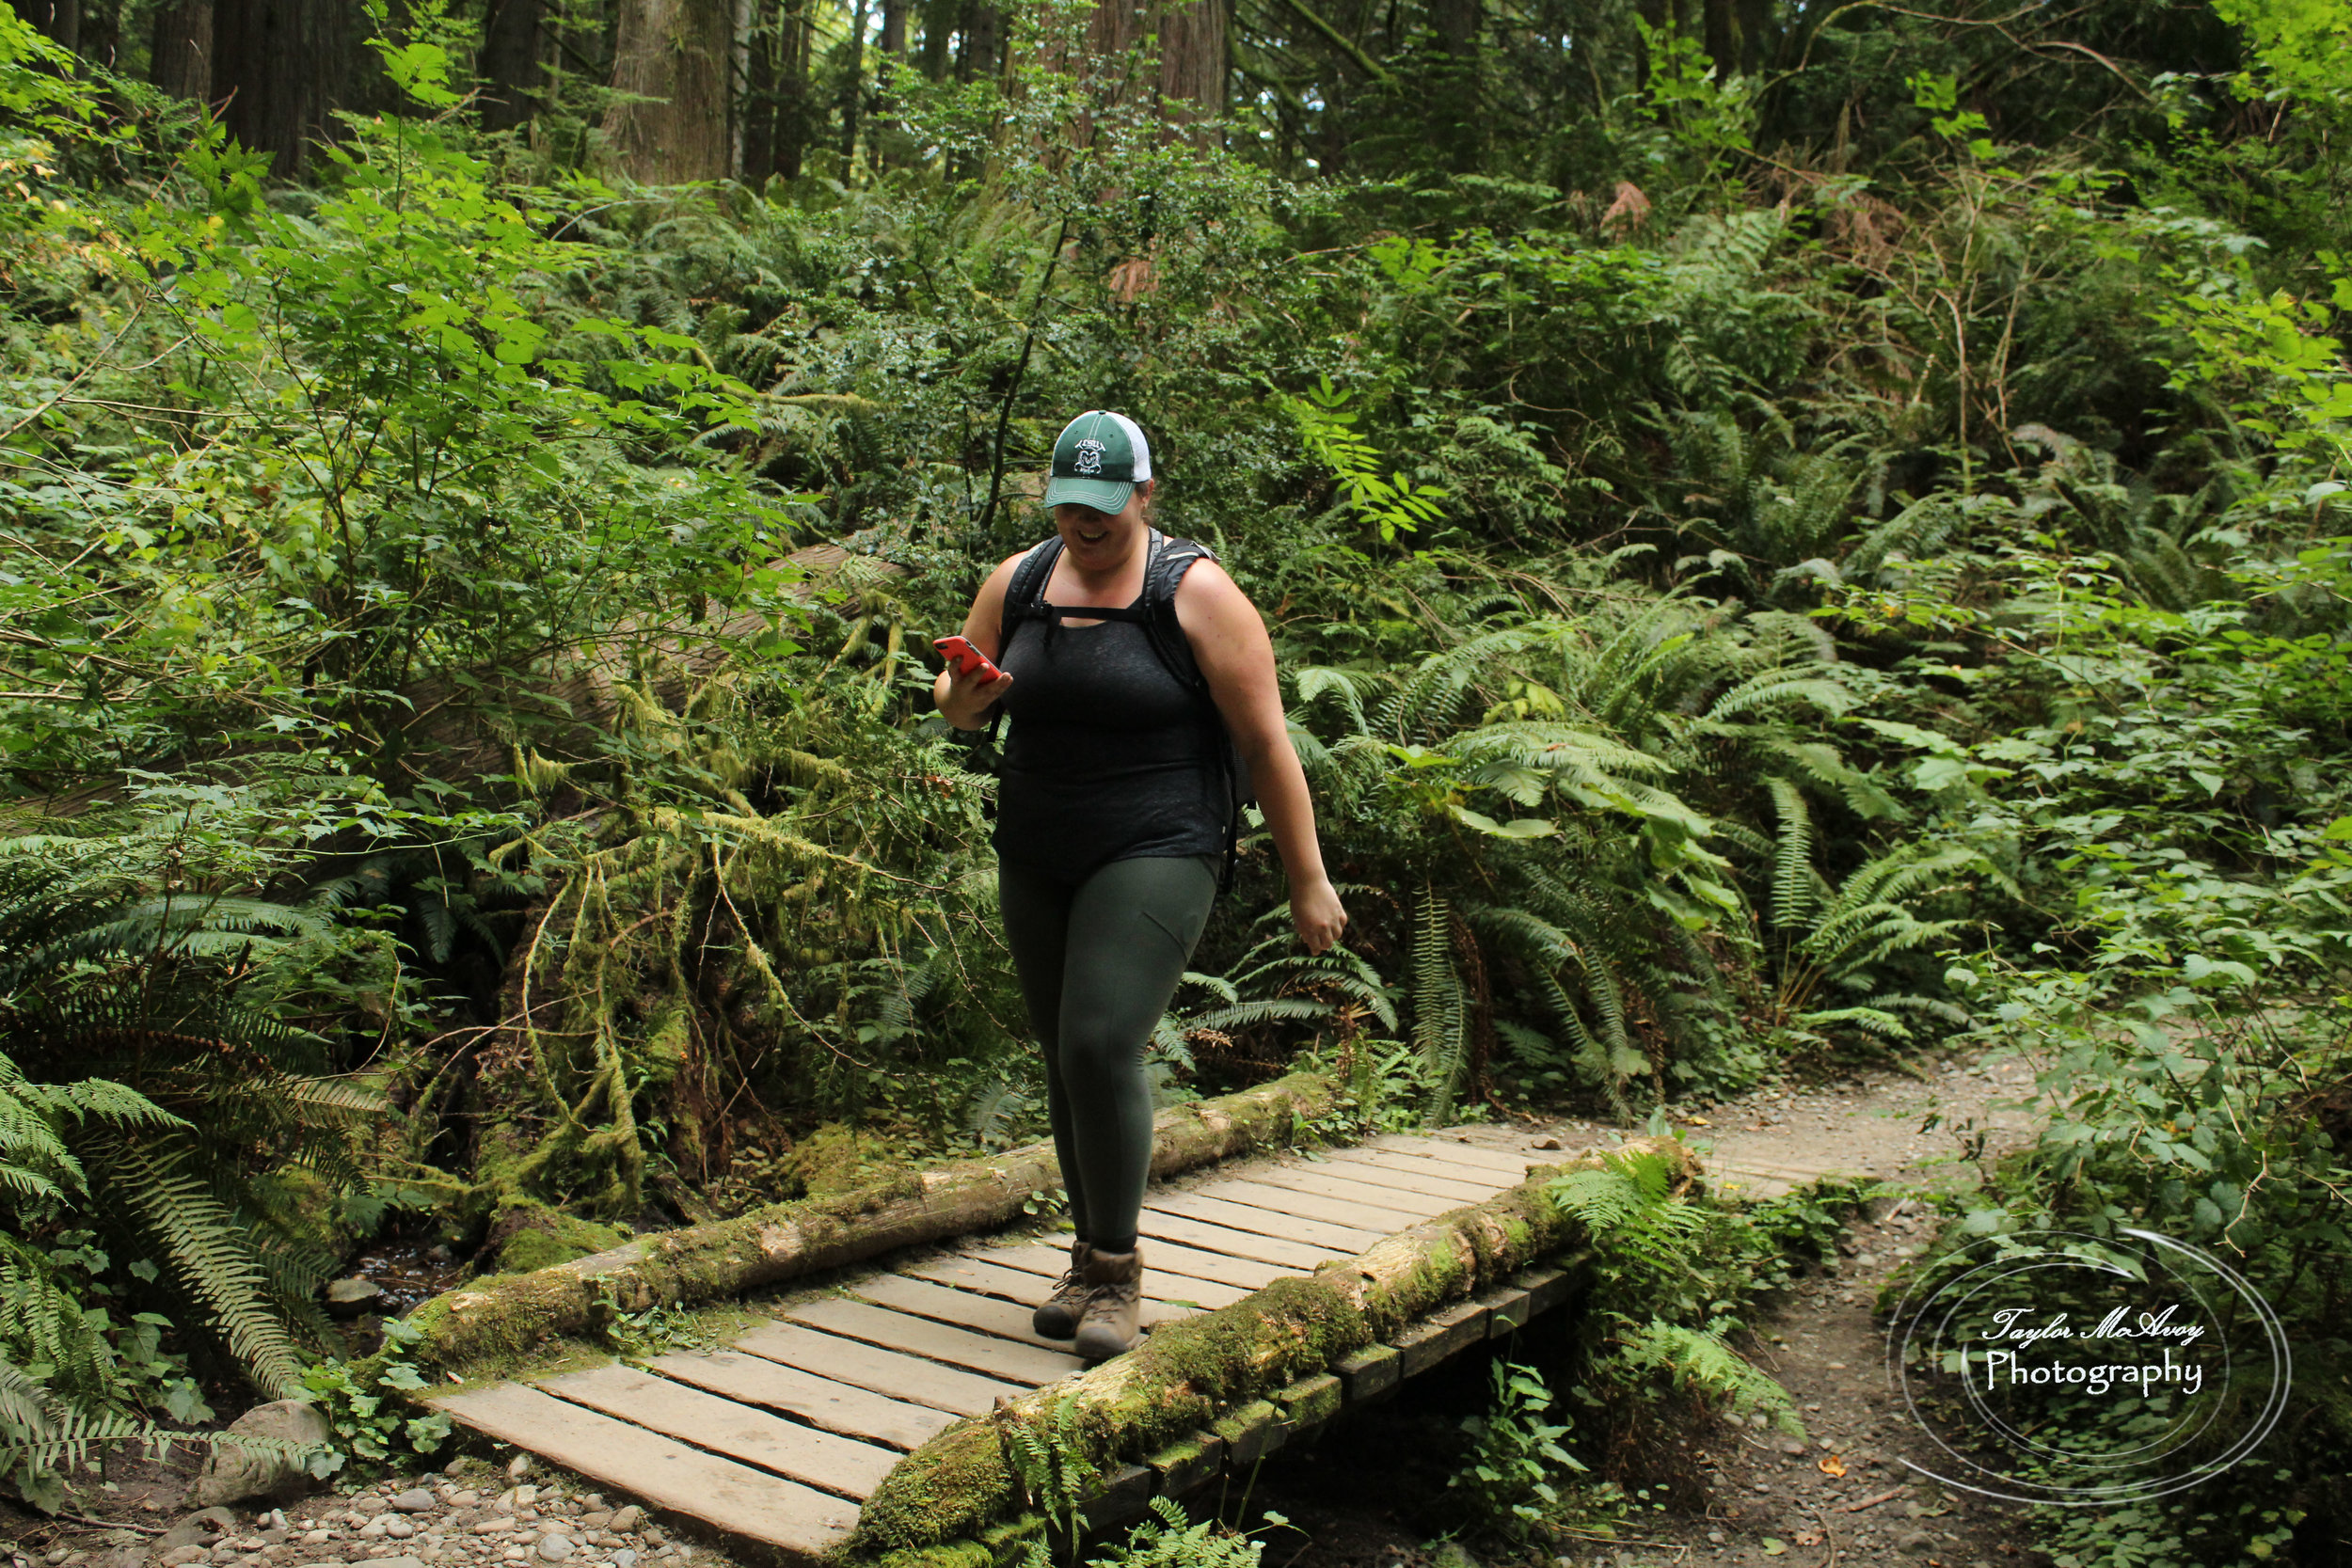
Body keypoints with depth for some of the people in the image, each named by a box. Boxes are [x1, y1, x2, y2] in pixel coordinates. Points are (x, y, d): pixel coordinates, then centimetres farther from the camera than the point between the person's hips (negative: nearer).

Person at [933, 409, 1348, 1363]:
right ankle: (1090, 1259, 23)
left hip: (1154, 854, -5)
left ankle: (1116, 1271, -1)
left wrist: (1307, 880, -7)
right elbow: (953, 700, 17)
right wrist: (964, 696, -9)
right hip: (1035, 861, 6)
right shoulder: (1019, 582, 7)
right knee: (1065, 1059, 8)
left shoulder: (1196, 593, -8)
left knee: (1102, 1045, -17)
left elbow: (1267, 744, -7)